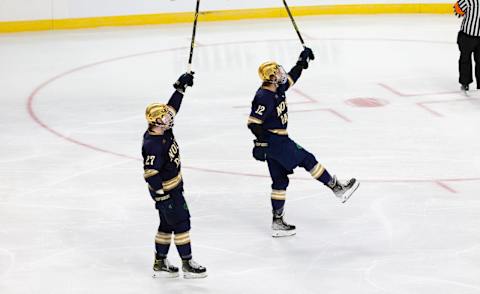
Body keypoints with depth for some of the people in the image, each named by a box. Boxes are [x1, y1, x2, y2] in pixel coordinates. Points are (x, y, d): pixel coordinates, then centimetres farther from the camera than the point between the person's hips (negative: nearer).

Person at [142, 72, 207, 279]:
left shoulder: (162, 130, -4)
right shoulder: (153, 146, -29)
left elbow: (172, 107, 9)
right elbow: (150, 174, -28)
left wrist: (181, 87, 5)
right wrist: (161, 196, -25)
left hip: (174, 187, 10)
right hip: (166, 191, -10)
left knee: (167, 225, 16)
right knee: (181, 223, -2)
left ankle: (160, 264, 24)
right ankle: (187, 265, 5)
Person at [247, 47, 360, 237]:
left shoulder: (277, 89, 7)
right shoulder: (264, 97, -21)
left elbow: (291, 77, 24)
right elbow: (253, 122, -26)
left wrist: (303, 60, 23)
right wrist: (260, 143, -28)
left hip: (278, 140, 10)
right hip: (273, 140, -10)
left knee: (280, 179, 11)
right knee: (307, 160, -1)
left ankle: (277, 222, 13)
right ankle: (338, 189, 8)